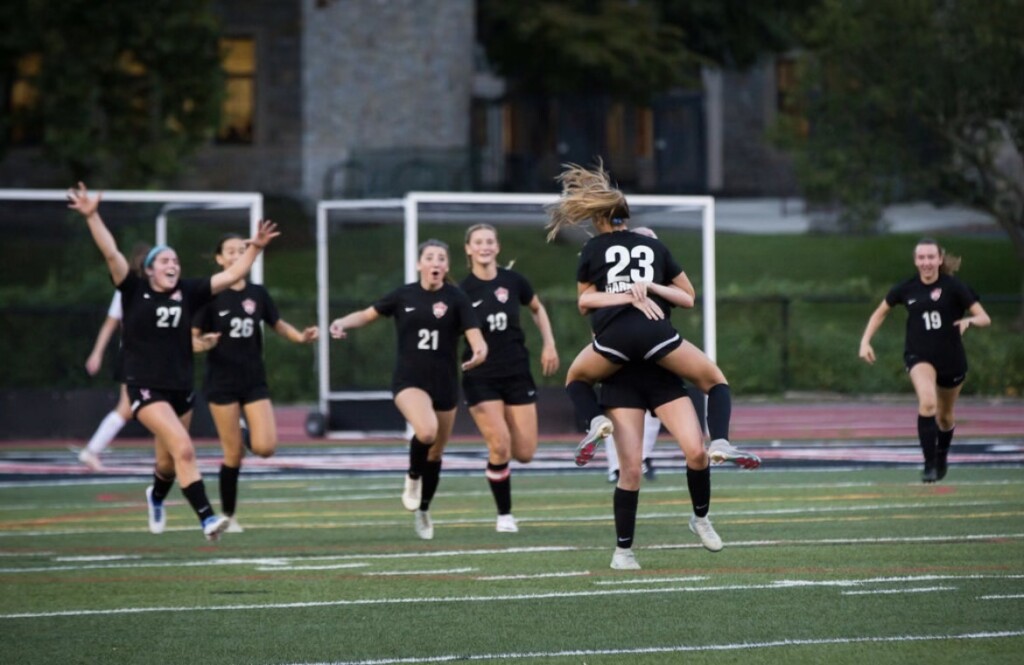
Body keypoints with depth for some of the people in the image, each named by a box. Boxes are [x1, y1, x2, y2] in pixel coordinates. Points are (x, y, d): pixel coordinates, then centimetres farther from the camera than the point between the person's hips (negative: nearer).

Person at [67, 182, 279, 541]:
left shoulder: (187, 293, 4)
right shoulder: (135, 291, -5)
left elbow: (231, 275, 5)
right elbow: (111, 253, -15)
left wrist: (255, 247, -2)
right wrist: (92, 216, -24)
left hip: (181, 388, 5)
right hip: (146, 388, -5)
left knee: (169, 462, 17)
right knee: (184, 449, -22)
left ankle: (156, 497, 51)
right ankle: (207, 518, -24)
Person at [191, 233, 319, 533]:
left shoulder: (258, 294, 3)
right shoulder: (211, 296, -7)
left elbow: (278, 325, 17)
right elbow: (192, 339, -6)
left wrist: (301, 337, -1)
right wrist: (204, 344, -28)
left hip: (254, 380, 3)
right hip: (222, 381, -3)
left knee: (265, 447, -13)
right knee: (234, 455, -4)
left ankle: (246, 433, 24)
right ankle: (228, 516, 14)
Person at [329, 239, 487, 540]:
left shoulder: (456, 298, -4)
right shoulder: (404, 295, 1)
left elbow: (475, 335, -13)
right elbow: (367, 314, 13)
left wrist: (479, 352, -36)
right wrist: (343, 323, -7)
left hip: (445, 383, 1)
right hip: (409, 380, -1)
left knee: (435, 453, 12)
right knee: (426, 430, -31)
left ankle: (422, 511, 37)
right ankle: (413, 477, 1)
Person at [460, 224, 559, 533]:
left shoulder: (513, 281, -1)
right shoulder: (463, 290, -6)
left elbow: (538, 309, 17)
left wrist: (549, 345, 8)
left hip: (517, 374, 2)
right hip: (480, 378, -2)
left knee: (525, 453, -2)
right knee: (500, 447, -16)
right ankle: (504, 515, 2)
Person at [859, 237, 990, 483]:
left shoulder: (954, 287, -11)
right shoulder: (906, 288, -5)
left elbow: (984, 318, -11)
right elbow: (880, 313, 11)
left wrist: (970, 320, -34)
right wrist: (865, 342, 0)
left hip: (951, 359, 1)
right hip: (919, 356, -1)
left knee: (945, 417, 17)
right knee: (928, 402, -29)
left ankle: (942, 457, 48)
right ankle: (929, 464, -23)